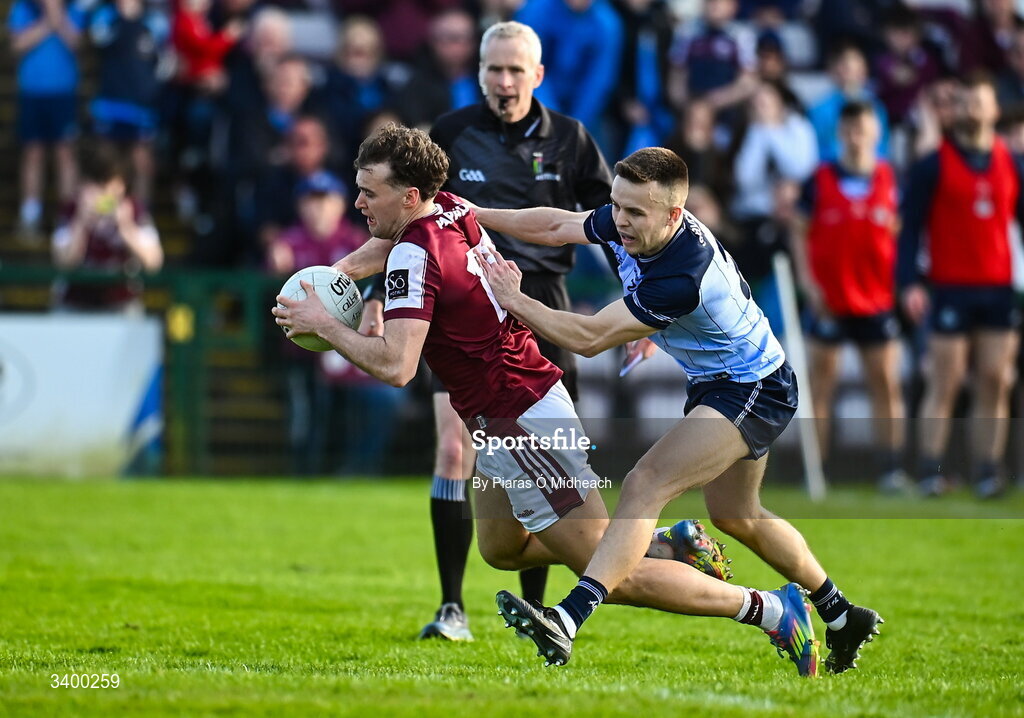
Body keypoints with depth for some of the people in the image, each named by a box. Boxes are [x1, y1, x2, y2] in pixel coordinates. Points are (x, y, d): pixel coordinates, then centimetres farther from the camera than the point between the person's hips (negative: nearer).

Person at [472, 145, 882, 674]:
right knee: (735, 516, 25)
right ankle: (841, 617, 42)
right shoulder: (629, 225, -12)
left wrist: (515, 301, -23)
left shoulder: (684, 275, -36)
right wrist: (473, 215, 5)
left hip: (754, 392, -10)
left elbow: (588, 339, -31)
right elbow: (555, 225, 8)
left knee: (646, 486, -26)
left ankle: (566, 622, -39)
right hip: (714, 384, 10)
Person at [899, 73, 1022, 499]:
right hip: (950, 289, -4)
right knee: (944, 384, -4)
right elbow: (910, 227, -3)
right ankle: (930, 470, -2)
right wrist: (909, 283, -14)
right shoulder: (934, 165, -1)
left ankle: (987, 471, 4)